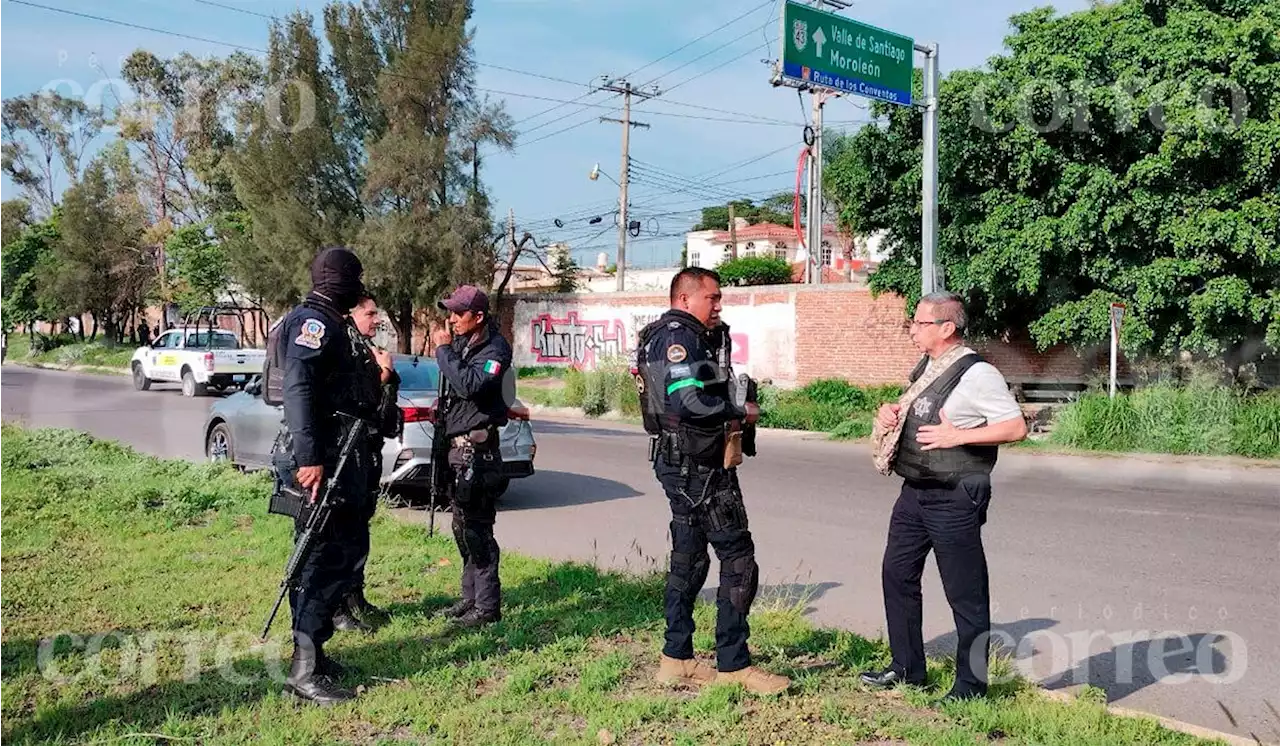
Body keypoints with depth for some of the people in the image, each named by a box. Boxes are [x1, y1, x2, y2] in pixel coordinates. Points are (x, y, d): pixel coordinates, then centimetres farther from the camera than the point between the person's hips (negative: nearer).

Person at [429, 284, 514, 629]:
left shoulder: (495, 348, -13)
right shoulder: (461, 341, 11)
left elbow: (469, 385, -28)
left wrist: (444, 349, -20)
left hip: (477, 451, -9)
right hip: (457, 447, 9)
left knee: (477, 530, -6)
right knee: (463, 527, 16)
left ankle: (487, 607, 2)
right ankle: (471, 598, 28)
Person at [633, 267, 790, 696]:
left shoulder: (663, 335, 18)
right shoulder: (679, 337, -15)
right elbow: (689, 401, -27)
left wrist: (717, 340, 8)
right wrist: (740, 412, -14)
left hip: (679, 463, 11)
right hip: (698, 466, -11)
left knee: (689, 558, 15)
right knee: (738, 560, -6)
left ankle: (676, 659, 22)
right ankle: (733, 666, -1)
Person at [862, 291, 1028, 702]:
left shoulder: (977, 374, -16)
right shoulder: (926, 367, 11)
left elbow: (1016, 427, -21)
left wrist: (958, 436, -25)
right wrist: (892, 412, 6)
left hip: (953, 498, -9)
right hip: (914, 492, 10)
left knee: (965, 592, 2)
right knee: (897, 573, 16)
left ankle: (970, 685, 16)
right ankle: (907, 669, 30)